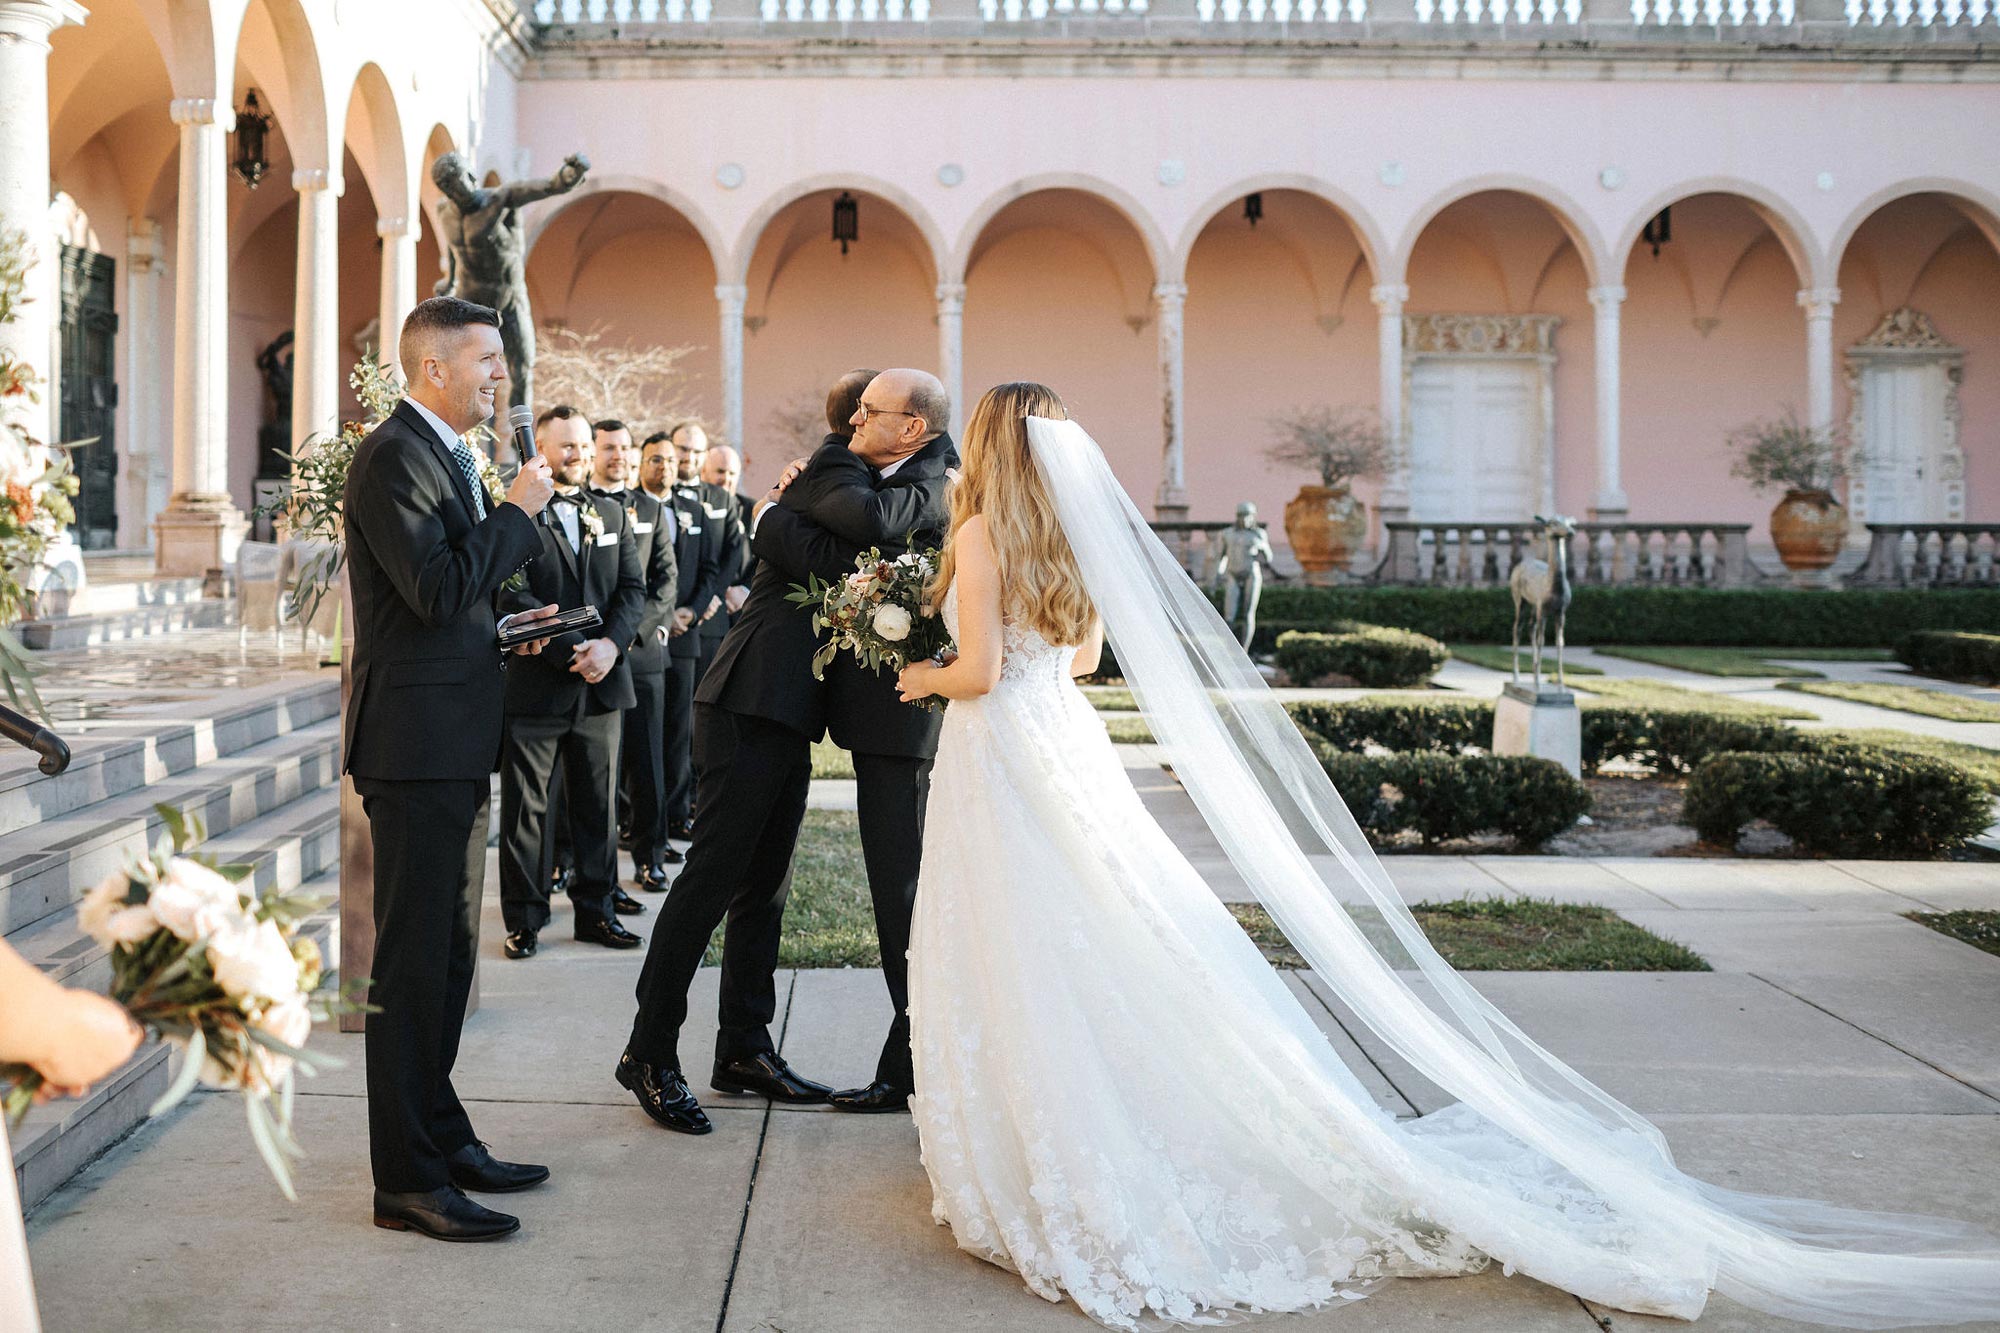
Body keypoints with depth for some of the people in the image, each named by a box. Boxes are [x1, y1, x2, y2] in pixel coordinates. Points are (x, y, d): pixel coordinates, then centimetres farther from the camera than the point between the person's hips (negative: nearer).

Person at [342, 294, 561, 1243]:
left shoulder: (442, 455, 18)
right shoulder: (393, 457, -14)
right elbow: (436, 590, -24)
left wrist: (503, 628, 11)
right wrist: (519, 511, -14)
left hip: (453, 747, 10)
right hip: (416, 745, -10)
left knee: (447, 952, 17)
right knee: (413, 960, -5)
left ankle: (440, 1138, 28)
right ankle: (408, 1181, 1)